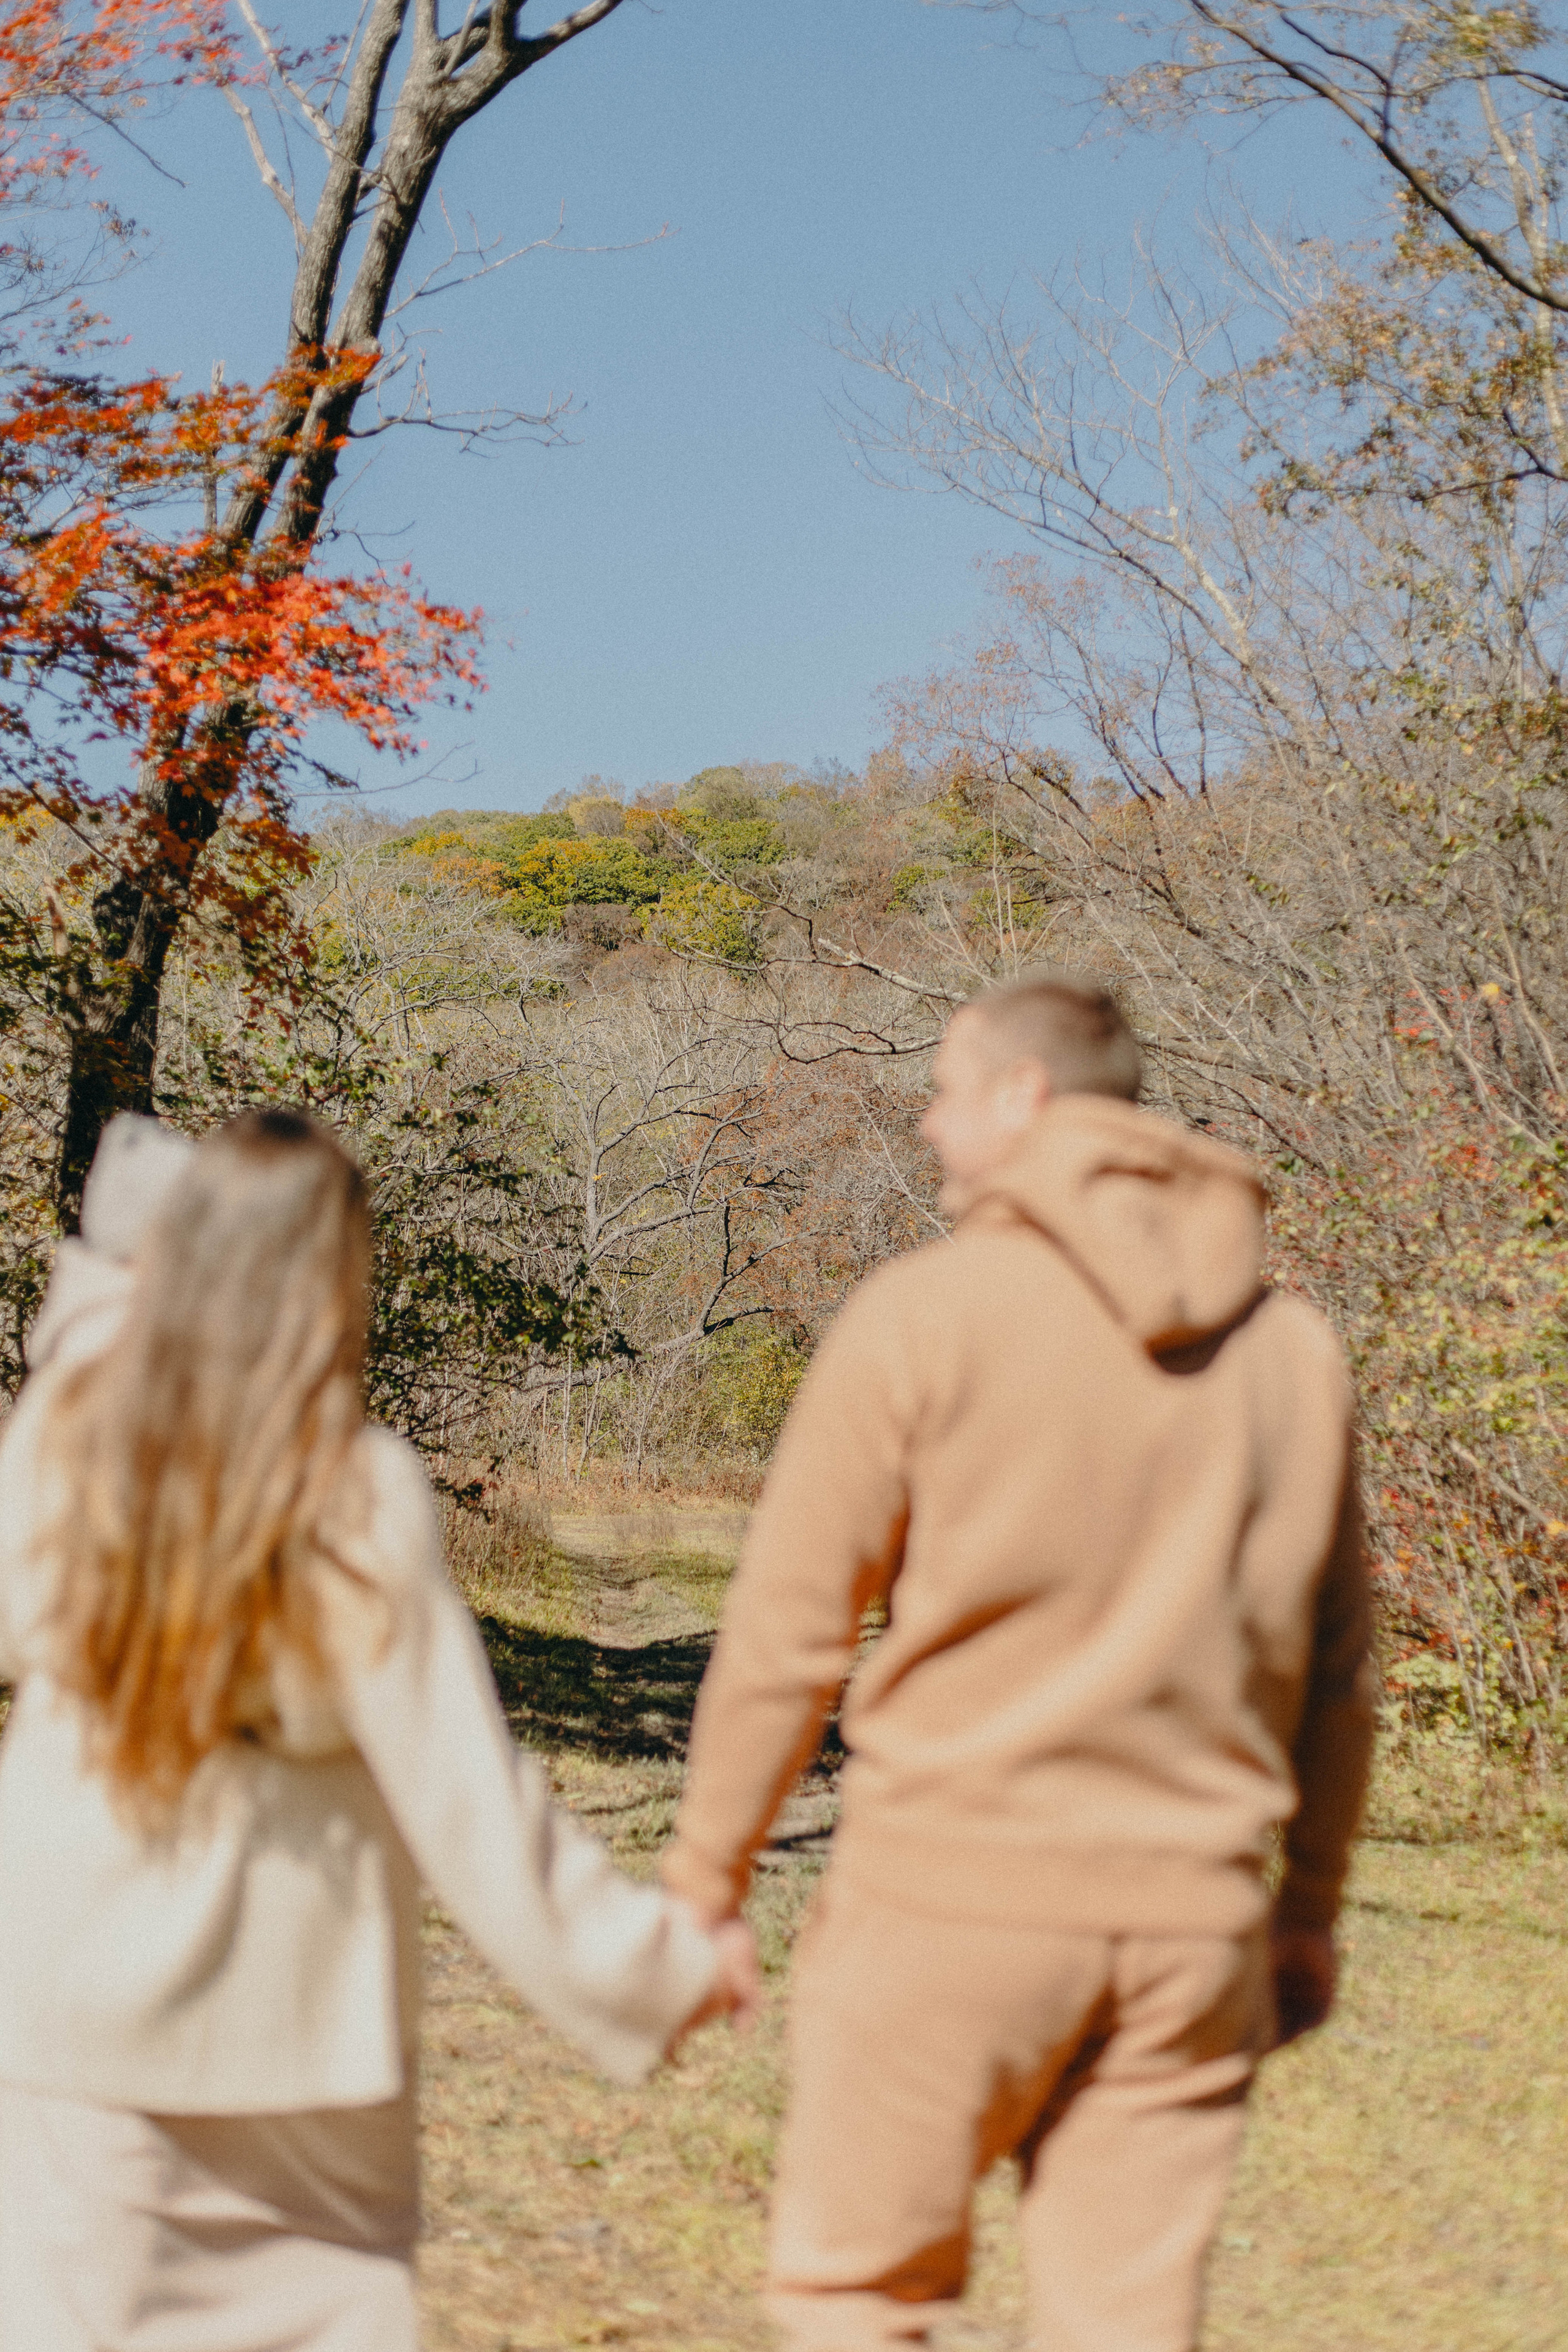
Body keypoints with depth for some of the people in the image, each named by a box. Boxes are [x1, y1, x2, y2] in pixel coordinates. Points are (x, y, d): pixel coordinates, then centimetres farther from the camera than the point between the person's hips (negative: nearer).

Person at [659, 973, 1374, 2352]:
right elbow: (1334, 1670, 14)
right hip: (1189, 1925, 4)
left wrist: (703, 1875, 2)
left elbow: (789, 1629, -7)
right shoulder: (1292, 1348, 8)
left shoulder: (923, 1317, -7)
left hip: (955, 1895, -4)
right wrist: (1311, 1910, 23)